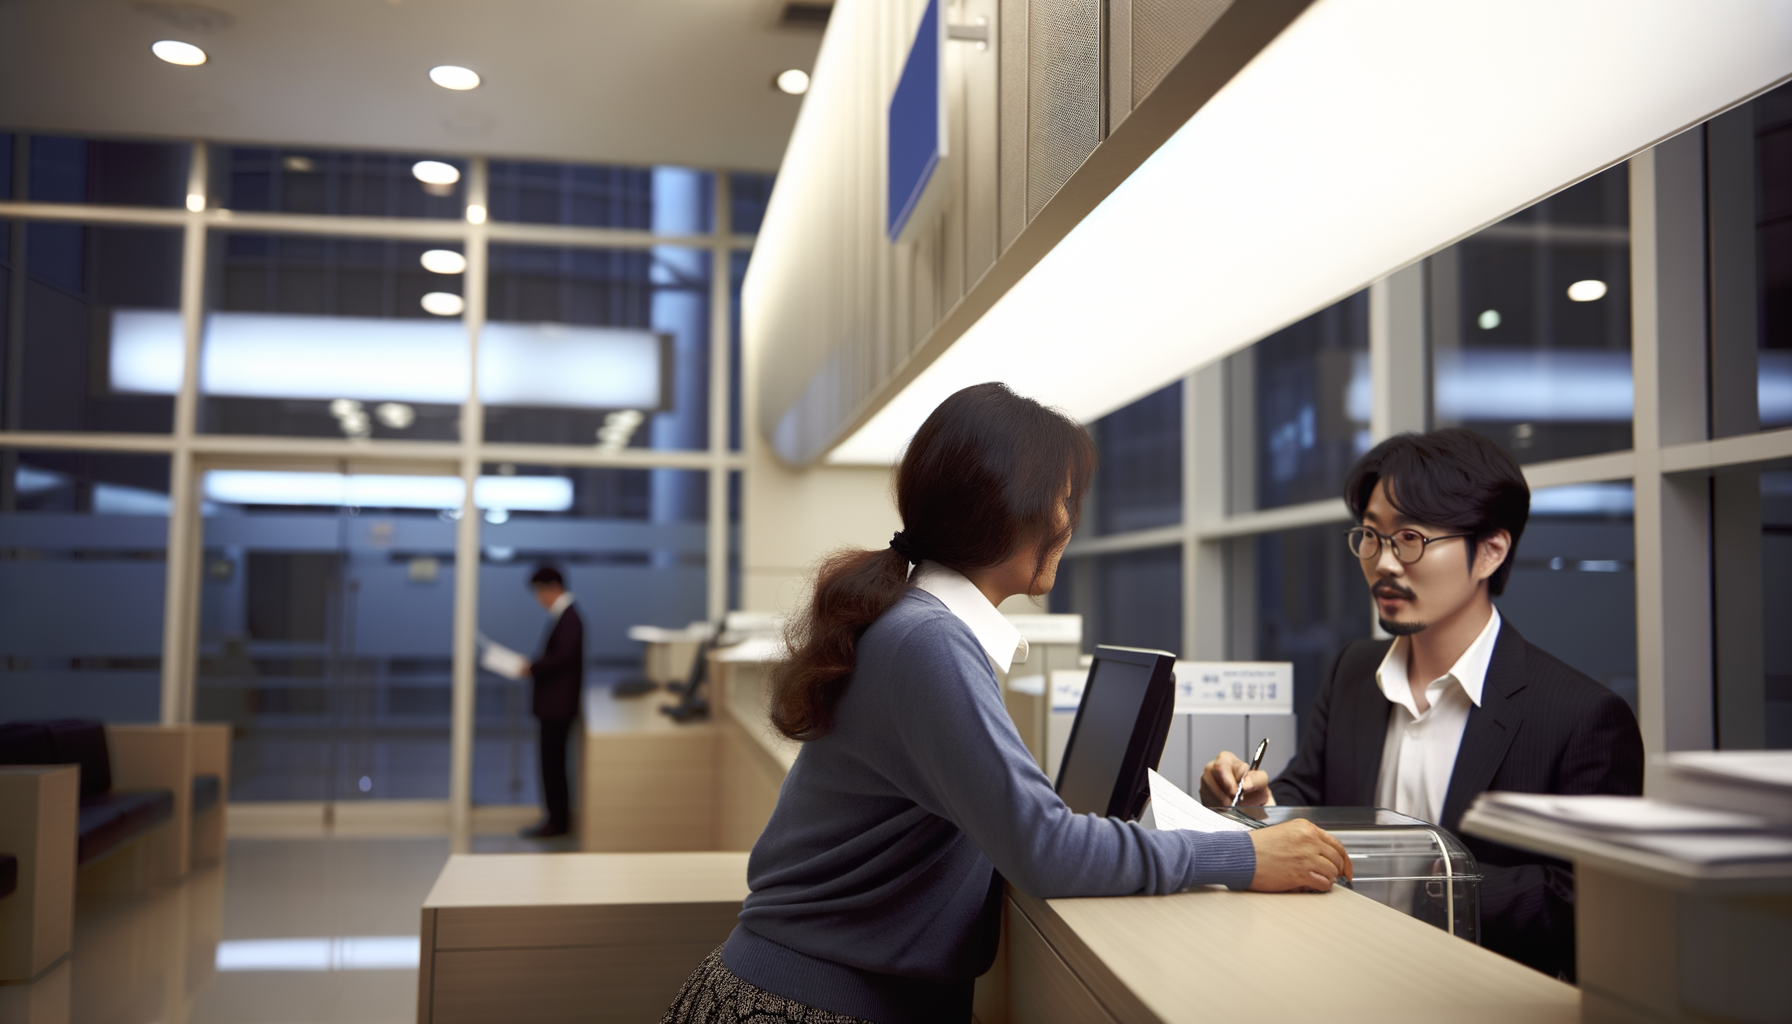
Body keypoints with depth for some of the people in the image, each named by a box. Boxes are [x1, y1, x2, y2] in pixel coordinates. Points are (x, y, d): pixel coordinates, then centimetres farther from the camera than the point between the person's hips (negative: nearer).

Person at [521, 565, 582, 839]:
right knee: (552, 759, 14)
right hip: (553, 703, 10)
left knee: (552, 760, -5)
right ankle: (558, 815, 22)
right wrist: (533, 666, 8)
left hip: (558, 703, -10)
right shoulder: (561, 615, 14)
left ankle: (557, 821, 2)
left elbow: (563, 656, -24)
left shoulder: (568, 618, -16)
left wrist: (532, 668, -16)